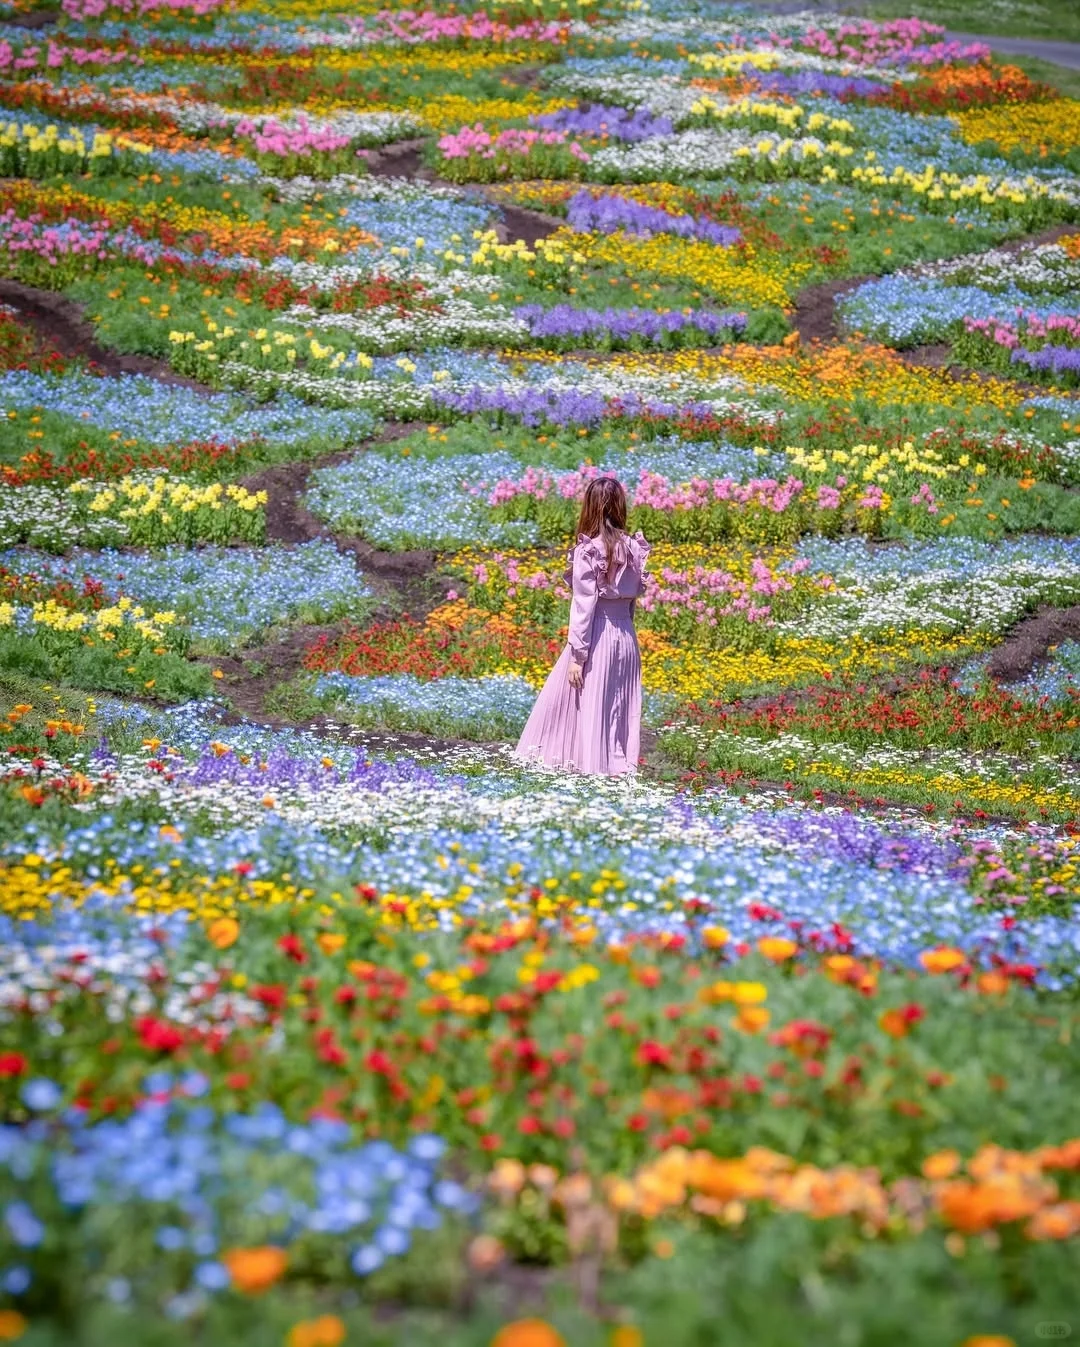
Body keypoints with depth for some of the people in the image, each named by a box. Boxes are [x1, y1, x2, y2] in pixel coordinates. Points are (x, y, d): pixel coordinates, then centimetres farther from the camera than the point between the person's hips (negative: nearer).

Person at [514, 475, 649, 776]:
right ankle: (620, 761, 14)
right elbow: (636, 593, 5)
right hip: (626, 636, 6)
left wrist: (577, 656, -11)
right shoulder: (633, 548, 4)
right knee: (620, 705, 12)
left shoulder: (587, 552, -13)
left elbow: (584, 606, -14)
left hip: (596, 635, -6)